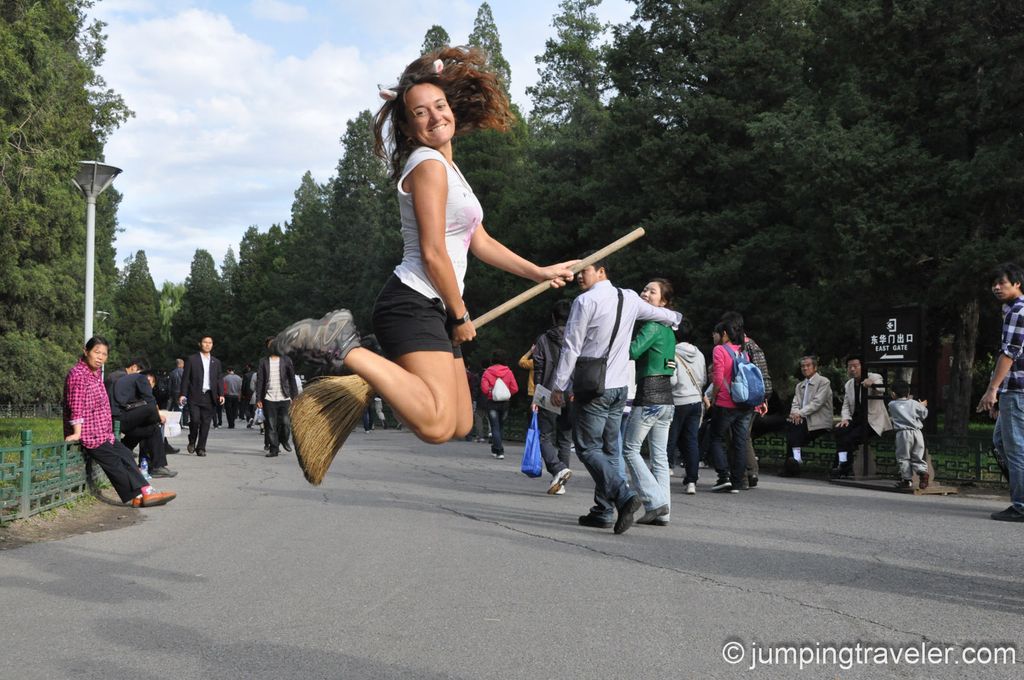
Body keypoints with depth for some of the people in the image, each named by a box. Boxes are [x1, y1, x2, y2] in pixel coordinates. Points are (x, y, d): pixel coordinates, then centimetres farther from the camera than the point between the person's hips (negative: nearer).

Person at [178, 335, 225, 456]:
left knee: (205, 423, 1)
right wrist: (183, 394, -7)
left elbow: (218, 379, 15)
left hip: (209, 396, 3)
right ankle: (192, 442, 11)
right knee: (195, 419, -14)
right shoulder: (192, 360, 4)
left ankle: (201, 448, 8)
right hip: (195, 396, -3)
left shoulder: (216, 362, 15)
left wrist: (221, 394, 1)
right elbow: (185, 378, 2)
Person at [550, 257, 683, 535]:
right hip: (619, 387, 7)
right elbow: (657, 313, 27)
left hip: (593, 389, -7)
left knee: (588, 449, -5)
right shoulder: (630, 299, 8)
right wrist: (676, 317, 50)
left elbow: (571, 347, -11)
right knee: (609, 450, 11)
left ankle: (624, 495, -22)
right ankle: (604, 511, 12)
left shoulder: (585, 301, -11)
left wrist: (559, 386, -5)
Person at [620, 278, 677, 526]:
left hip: (649, 394, -9)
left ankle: (655, 501, -7)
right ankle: (662, 513, 7)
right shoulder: (668, 329, 18)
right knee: (660, 454, 8)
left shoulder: (653, 326, -11)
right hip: (666, 396, 9)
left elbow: (633, 351, -22)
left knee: (630, 448, 0)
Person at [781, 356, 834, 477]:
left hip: (819, 422, -5)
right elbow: (795, 404, 11)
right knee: (790, 423, -24)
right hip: (803, 420, 5)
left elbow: (817, 403, -12)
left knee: (794, 425, -28)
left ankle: (797, 458, -28)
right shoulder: (800, 385, 23)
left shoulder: (824, 382, 0)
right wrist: (795, 413, -13)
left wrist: (800, 413, -22)